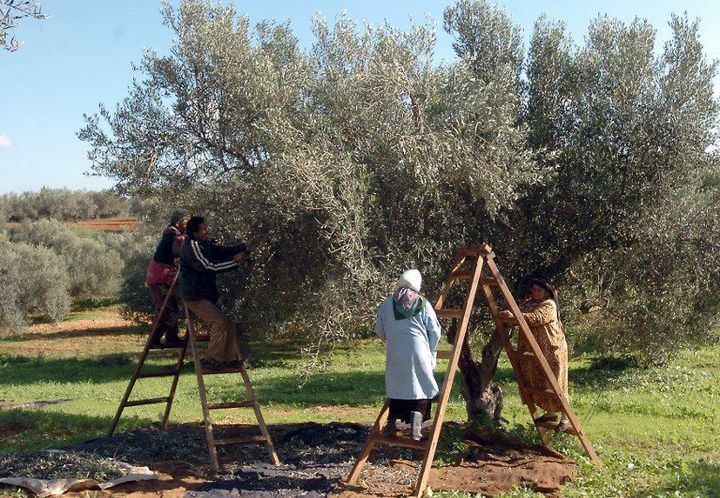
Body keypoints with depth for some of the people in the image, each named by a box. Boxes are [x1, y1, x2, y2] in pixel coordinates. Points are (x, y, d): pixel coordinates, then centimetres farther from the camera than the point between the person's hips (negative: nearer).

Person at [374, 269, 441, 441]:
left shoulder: (388, 303, 7)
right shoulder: (423, 304, 2)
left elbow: (379, 330, 11)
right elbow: (435, 331, 1)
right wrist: (431, 352, 15)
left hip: (395, 354, 3)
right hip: (419, 352, -2)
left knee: (397, 388, 16)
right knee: (420, 391, 4)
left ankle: (390, 426, 24)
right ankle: (415, 430, -6)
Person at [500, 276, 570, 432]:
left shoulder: (549, 305, -11)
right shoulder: (528, 303, 14)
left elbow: (535, 318, -26)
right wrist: (507, 315, -19)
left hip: (551, 349, -8)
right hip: (534, 351, 8)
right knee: (537, 382, 11)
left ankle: (566, 418, 1)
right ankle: (550, 412, 26)